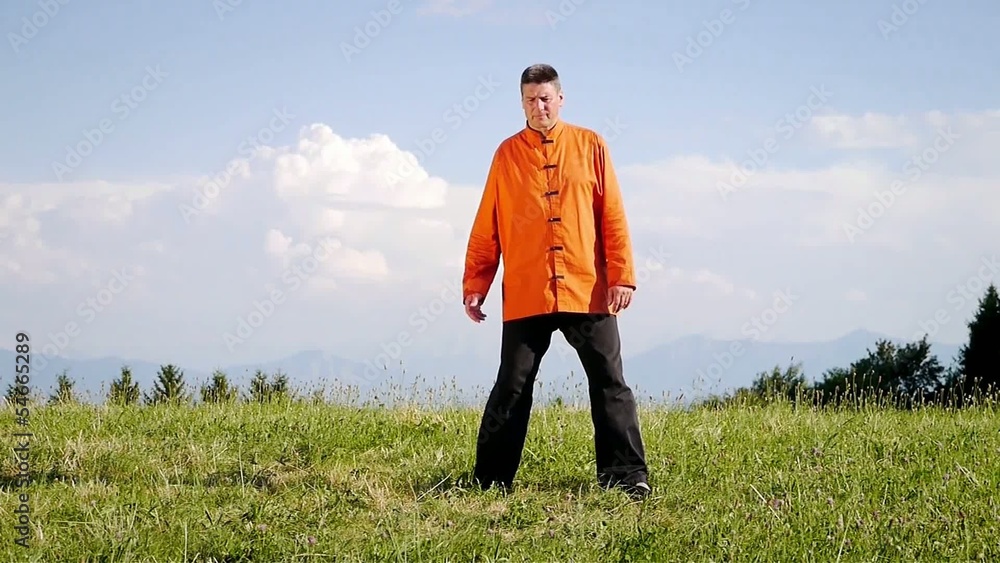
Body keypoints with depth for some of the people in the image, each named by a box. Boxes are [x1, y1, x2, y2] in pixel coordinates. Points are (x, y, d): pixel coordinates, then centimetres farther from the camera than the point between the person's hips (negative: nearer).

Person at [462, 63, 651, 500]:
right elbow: (486, 227, 8)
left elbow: (613, 216, 3)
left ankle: (627, 476, 5)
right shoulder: (507, 154, 7)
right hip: (525, 295, 0)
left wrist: (621, 275, -4)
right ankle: (490, 480, 10)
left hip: (588, 292, 0)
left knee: (610, 385, 1)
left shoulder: (589, 146, 6)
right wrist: (474, 285, 5)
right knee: (511, 389, 3)